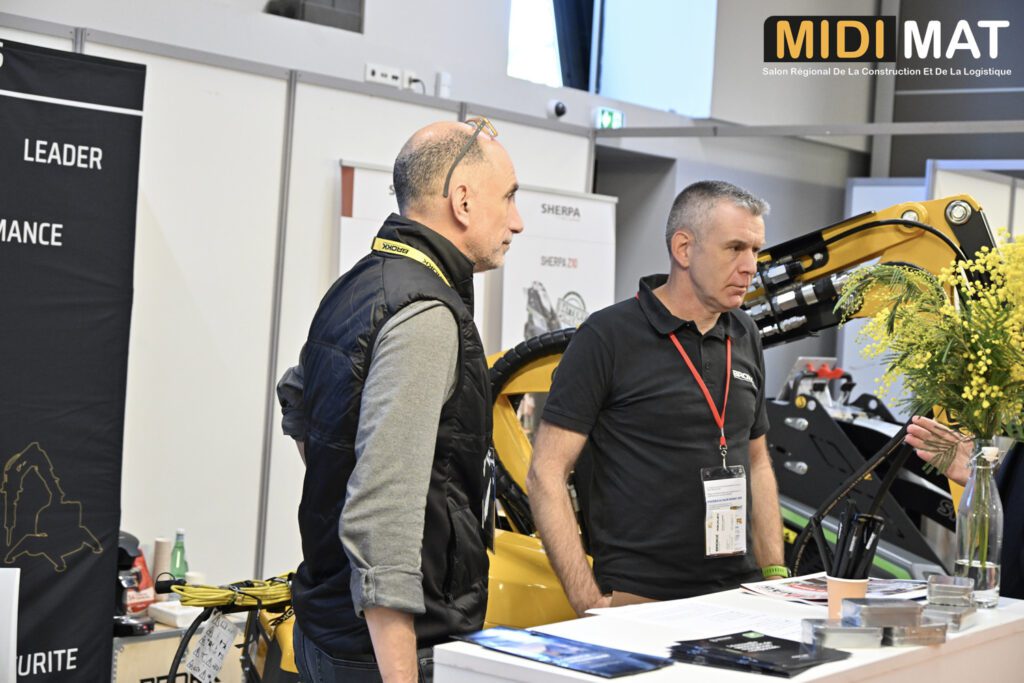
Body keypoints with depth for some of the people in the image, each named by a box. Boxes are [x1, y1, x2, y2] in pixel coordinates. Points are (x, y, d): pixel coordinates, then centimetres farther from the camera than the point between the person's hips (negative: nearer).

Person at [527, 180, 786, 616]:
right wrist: (588, 602, -17)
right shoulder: (606, 337, -9)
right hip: (637, 601, -6)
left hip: (738, 596, 6)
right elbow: (545, 476, -11)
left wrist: (775, 575, 10)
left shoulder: (744, 338, 10)